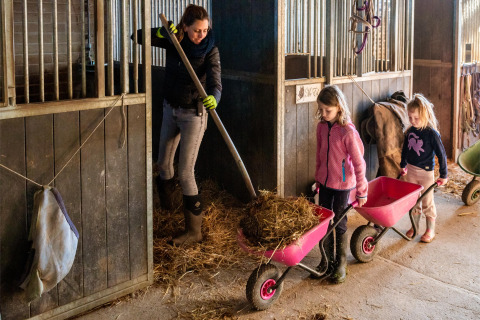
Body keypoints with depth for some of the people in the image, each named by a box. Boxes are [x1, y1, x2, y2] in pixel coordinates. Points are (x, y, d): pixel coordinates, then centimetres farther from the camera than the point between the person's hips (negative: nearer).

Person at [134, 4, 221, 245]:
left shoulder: (210, 50, -16)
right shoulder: (173, 40, -6)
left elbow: (214, 81, -30)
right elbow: (138, 36, -6)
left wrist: (213, 98, -52)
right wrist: (160, 33, -25)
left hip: (193, 113, -5)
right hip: (170, 108, 5)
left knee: (185, 171, -7)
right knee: (163, 162, 19)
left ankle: (194, 230, 3)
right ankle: (166, 200, 49)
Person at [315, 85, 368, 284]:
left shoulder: (347, 131, -20)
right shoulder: (321, 127, 0)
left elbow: (359, 163, -15)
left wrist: (362, 192, -12)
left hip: (343, 185, -6)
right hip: (325, 182, 6)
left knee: (339, 224, 4)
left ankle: (340, 265, 18)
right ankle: (327, 259, 28)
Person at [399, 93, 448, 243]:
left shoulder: (431, 133, -18)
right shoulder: (410, 131, -2)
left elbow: (441, 155, -13)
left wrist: (443, 175, -10)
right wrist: (403, 166, 22)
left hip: (426, 172, -5)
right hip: (411, 170, 5)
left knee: (427, 202, 7)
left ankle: (430, 230, 20)